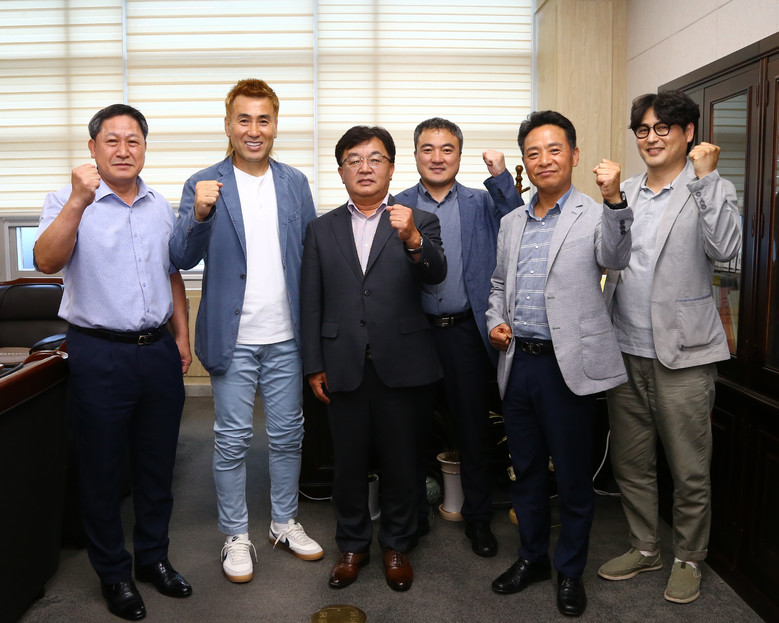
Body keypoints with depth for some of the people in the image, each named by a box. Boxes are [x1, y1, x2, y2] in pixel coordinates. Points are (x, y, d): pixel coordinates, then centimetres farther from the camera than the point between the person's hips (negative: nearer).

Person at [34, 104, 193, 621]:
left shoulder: (161, 207, 11)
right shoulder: (69, 202, -5)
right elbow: (47, 261, -22)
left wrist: (181, 335, 12)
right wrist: (78, 201, -32)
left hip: (158, 350, 5)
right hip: (99, 354, -4)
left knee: (158, 464, 14)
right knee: (103, 470, 8)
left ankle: (154, 557, 32)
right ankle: (113, 573, 25)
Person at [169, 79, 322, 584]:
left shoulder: (296, 183, 6)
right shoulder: (204, 185, -3)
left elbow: (312, 254, 8)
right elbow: (182, 258, -11)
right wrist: (199, 214, -30)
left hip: (285, 337, 3)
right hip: (233, 338, -3)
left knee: (288, 434, 13)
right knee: (233, 441, 7)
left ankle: (285, 523, 33)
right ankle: (236, 536, 25)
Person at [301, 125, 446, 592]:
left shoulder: (419, 222, 2)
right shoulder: (322, 229, 8)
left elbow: (436, 274, -16)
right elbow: (312, 303, 7)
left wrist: (413, 239, -35)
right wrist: (314, 366, 3)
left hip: (402, 365, -1)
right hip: (344, 368, 2)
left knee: (401, 461, 11)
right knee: (349, 462, 13)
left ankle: (397, 545, 31)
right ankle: (353, 545, 33)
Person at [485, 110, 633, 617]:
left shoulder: (594, 215, -4)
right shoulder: (511, 223, 13)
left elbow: (615, 258, -23)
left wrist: (614, 198, -36)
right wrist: (495, 321, 4)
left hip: (569, 365, -5)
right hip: (518, 362, 5)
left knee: (573, 476, 8)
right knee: (527, 470, 17)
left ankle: (571, 571, 28)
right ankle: (533, 557, 36)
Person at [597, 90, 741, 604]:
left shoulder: (712, 190, -3)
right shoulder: (626, 192, 12)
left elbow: (725, 249, -21)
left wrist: (703, 177, -21)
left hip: (682, 354, -5)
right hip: (626, 350, 5)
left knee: (690, 471, 7)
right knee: (631, 464, 16)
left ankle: (689, 559, 28)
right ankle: (645, 548, 34)